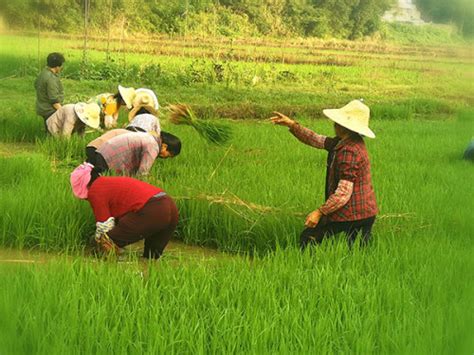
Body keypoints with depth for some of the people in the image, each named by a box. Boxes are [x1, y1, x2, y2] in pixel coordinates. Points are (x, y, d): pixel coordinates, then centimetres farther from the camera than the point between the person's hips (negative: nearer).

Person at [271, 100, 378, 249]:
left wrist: (320, 212, -20)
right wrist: (292, 125, 7)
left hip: (349, 213, -9)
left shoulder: (349, 152, -23)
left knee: (308, 238, 5)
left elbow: (343, 193, -26)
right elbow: (316, 140, 16)